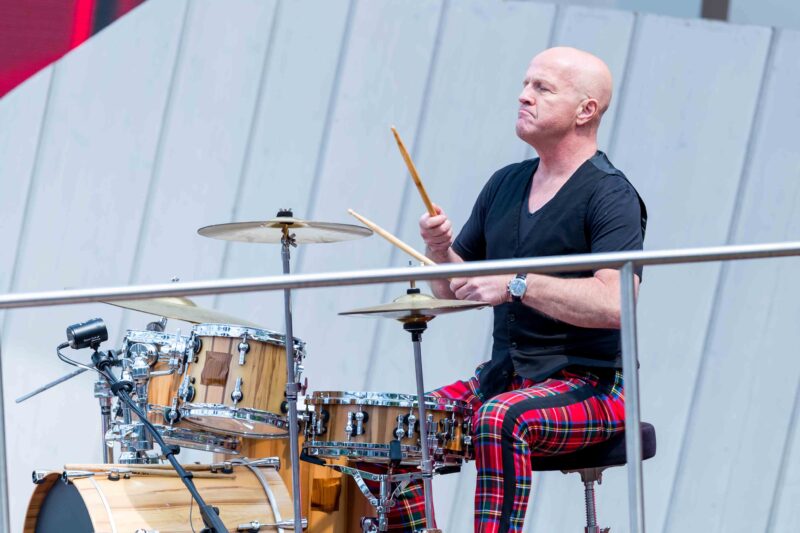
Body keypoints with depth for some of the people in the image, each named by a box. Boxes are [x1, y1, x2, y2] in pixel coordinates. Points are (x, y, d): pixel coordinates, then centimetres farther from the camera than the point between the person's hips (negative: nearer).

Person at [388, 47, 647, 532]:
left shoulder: (609, 196, -10)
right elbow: (452, 288, 20)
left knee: (501, 419, -35)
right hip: (503, 378, 8)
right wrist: (441, 251, -3)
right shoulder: (505, 185, 14)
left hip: (589, 387, -8)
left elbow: (615, 302, -26)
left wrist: (516, 284, -27)